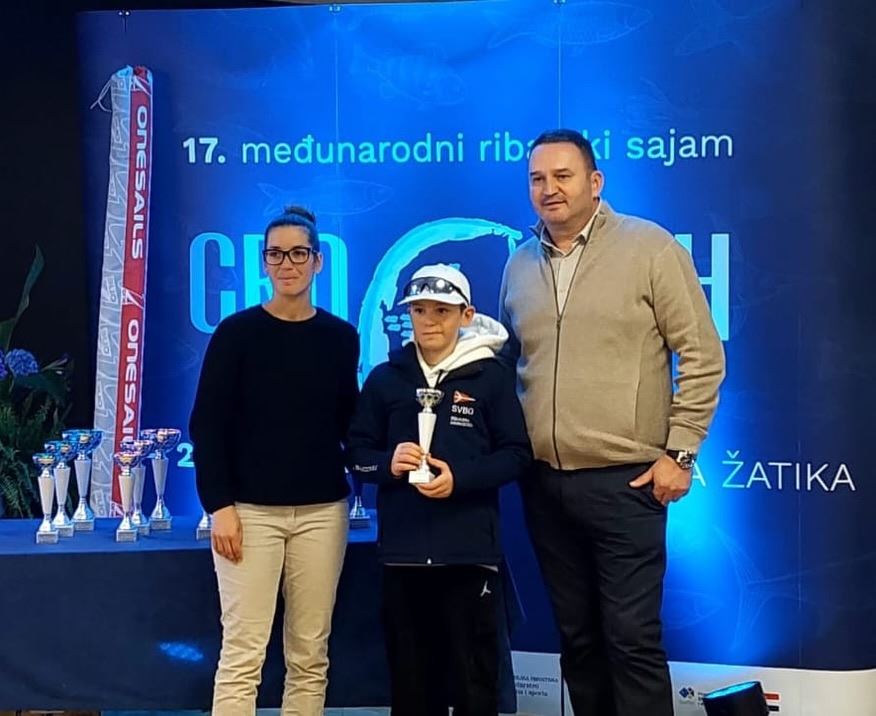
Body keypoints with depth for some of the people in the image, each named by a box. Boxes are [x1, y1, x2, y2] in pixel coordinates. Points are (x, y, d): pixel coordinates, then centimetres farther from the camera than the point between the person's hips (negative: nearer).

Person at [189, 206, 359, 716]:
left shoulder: (341, 337, 7)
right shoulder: (237, 332, -1)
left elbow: (348, 423, 12)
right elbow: (208, 426, -3)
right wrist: (219, 504, -10)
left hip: (322, 510, 3)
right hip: (250, 509, -3)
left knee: (310, 655, 6)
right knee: (243, 654, -5)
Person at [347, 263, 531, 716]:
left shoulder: (491, 376, 0)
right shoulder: (385, 378, 8)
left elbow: (516, 455, -1)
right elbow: (357, 453, 9)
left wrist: (460, 478, -15)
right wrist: (388, 463, -12)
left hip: (469, 550, -2)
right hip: (403, 551, 3)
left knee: (474, 674, 0)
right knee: (410, 672, 7)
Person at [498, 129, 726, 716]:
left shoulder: (649, 247, -5)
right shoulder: (520, 265, 11)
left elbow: (702, 356, -6)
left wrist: (679, 451, -9)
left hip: (624, 480, -5)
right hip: (544, 483, 5)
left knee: (632, 639, -4)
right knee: (577, 636, 13)